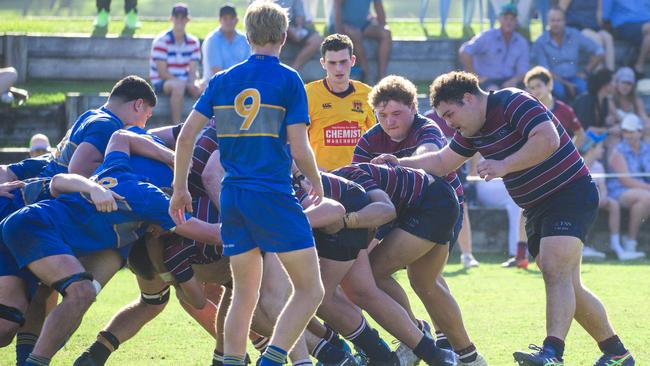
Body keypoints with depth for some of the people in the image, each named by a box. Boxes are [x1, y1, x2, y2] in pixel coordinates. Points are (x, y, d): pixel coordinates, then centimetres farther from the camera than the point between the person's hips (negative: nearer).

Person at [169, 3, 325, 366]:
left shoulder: (223, 80, 10)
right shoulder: (289, 80, -3)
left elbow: (186, 136, 5)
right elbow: (299, 149, -7)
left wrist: (180, 189, 15)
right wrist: (317, 183, 11)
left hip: (232, 196, 5)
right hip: (274, 196, -5)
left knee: (244, 295, 15)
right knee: (310, 289, 1)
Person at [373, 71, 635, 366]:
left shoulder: (514, 103, -18)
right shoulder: (472, 131, 10)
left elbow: (548, 140, -30)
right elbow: (443, 162, 17)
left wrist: (503, 166, -30)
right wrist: (400, 163, 4)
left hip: (570, 194, -10)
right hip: (536, 207, 10)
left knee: (555, 272, -24)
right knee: (566, 287, 10)